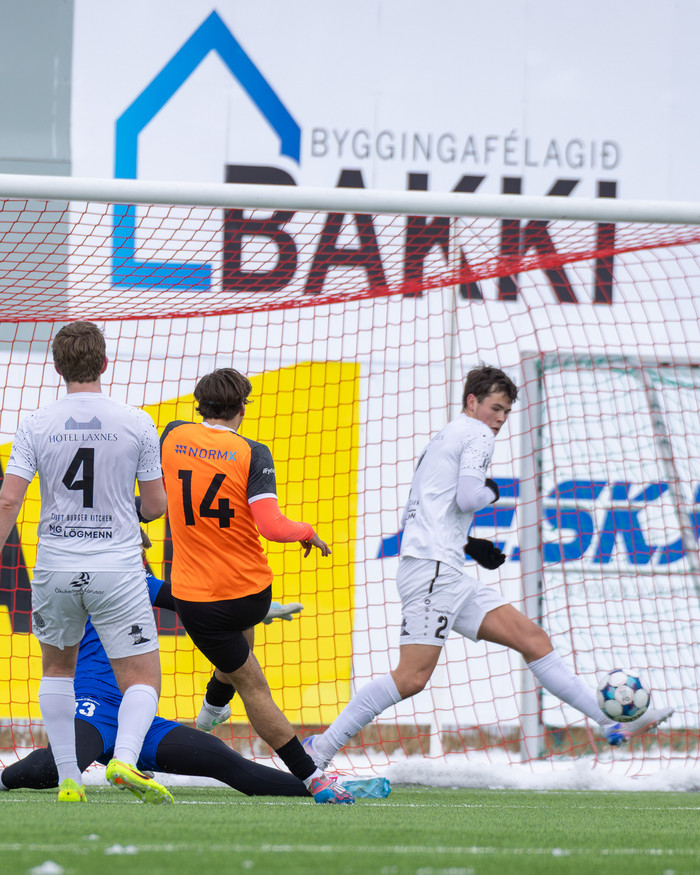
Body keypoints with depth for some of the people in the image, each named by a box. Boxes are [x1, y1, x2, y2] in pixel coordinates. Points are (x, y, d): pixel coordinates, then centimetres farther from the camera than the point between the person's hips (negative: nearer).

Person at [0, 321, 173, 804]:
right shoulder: (137, 424, -5)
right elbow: (156, 505, 1)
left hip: (56, 569, 2)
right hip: (118, 570, -2)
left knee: (57, 668, 24)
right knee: (143, 680, 4)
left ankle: (68, 778, 16)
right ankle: (125, 757, -24)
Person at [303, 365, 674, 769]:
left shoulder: (442, 440, 26)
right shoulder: (477, 435, -1)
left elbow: (414, 516, 26)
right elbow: (467, 497, -16)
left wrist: (467, 544, 21)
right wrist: (492, 492, 6)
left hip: (448, 574, 10)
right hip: (433, 568, -10)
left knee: (532, 638, 4)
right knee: (412, 678, -18)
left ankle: (614, 721, 0)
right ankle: (320, 748, -15)